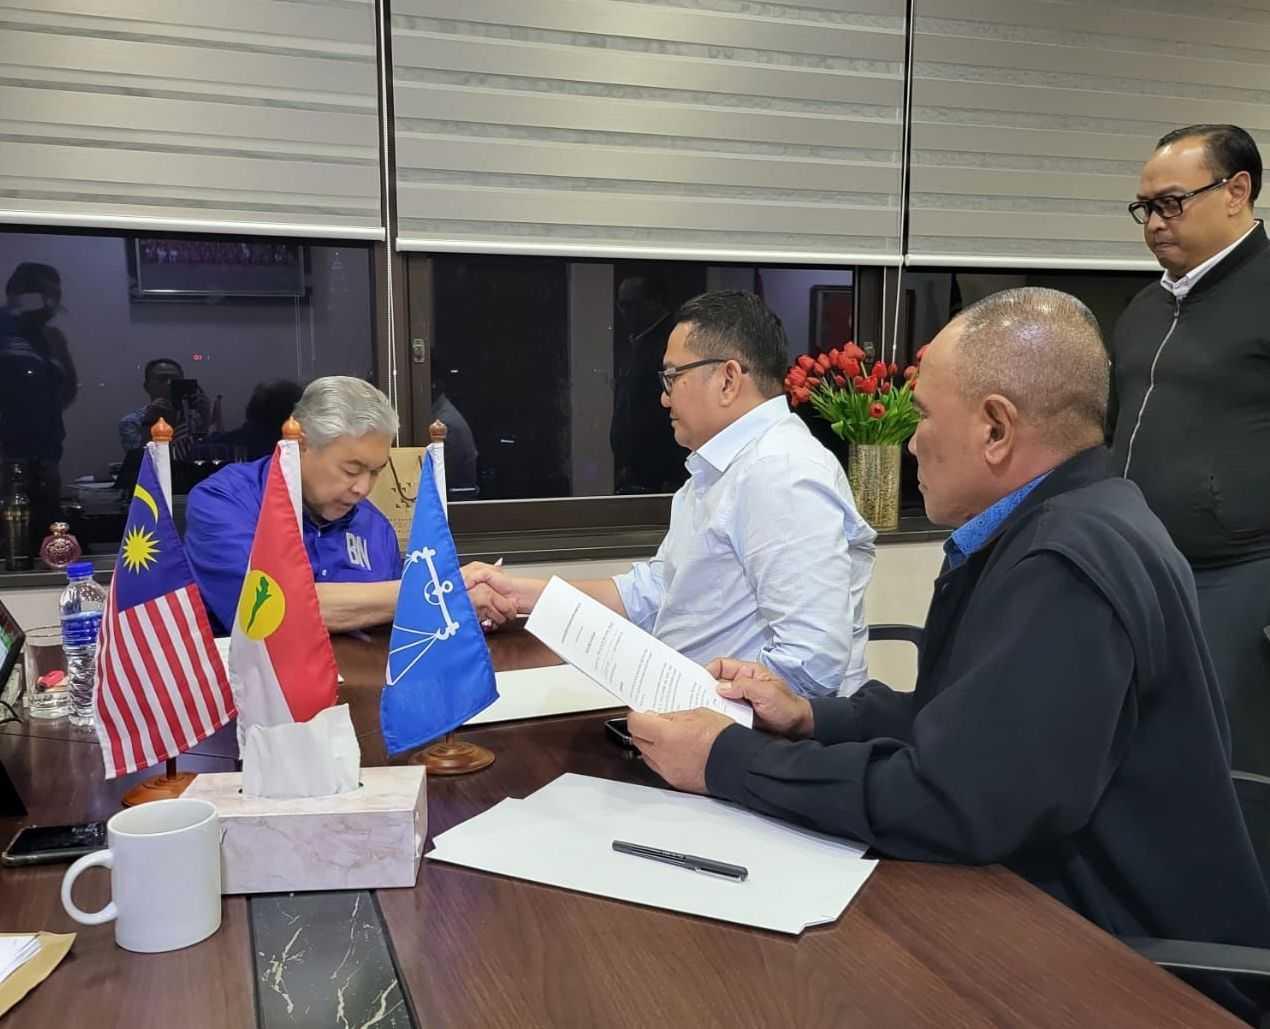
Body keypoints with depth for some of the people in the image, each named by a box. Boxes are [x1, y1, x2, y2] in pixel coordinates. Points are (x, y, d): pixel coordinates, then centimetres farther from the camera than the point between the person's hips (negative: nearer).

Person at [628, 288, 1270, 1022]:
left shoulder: (1069, 565, -27)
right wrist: (809, 718, 0)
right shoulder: (1057, 523, 5)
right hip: (1060, 908, 8)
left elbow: (943, 805, -31)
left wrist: (728, 760, -20)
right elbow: (961, 721, 9)